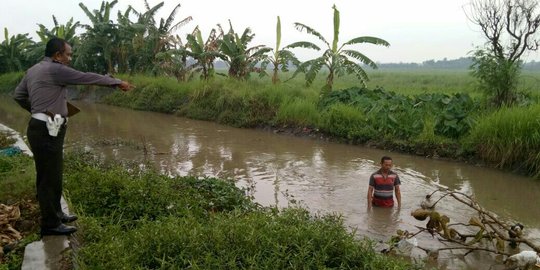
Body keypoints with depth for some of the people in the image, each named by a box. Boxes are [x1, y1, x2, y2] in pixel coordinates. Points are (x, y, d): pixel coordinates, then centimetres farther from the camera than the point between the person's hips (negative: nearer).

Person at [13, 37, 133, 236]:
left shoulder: (33, 70, 14)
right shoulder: (55, 70, -15)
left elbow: (19, 95, 19)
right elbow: (87, 78, -12)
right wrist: (117, 83, -4)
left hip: (43, 128, 10)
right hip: (46, 131, -10)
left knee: (52, 175, 19)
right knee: (48, 177, -1)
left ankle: (55, 214, 32)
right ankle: (51, 224, 9)